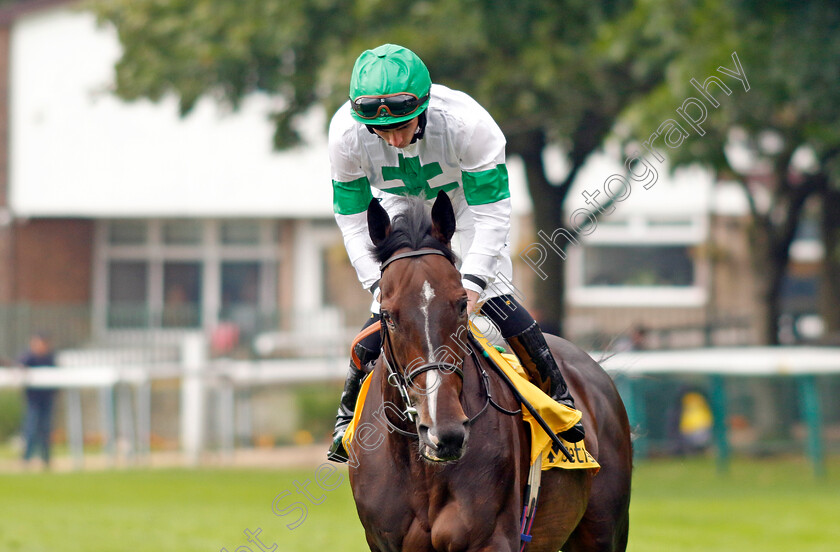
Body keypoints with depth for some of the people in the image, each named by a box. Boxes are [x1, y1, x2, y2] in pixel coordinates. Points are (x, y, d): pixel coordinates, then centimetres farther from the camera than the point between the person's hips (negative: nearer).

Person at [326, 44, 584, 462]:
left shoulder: (466, 122, -41)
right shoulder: (346, 135, -34)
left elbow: (491, 213, -31)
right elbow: (352, 219, -20)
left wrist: (473, 280, -39)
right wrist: (377, 282, -29)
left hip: (467, 193, -2)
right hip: (401, 204, 2)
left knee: (493, 296, -14)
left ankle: (558, 393, 5)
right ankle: (349, 412, 13)